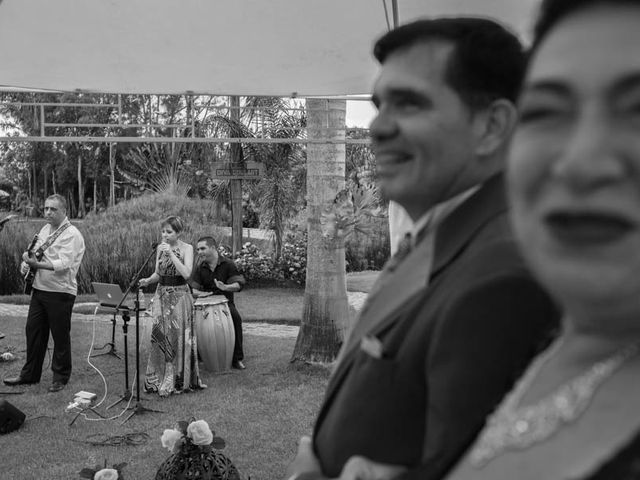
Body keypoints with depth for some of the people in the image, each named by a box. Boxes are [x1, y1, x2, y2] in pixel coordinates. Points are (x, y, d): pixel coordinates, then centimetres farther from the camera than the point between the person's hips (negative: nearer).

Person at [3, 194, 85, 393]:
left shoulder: (71, 234, -12)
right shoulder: (45, 230, 14)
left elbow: (64, 264, -23)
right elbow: (35, 254, 21)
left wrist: (36, 264, -32)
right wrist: (27, 262, -2)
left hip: (60, 292, -8)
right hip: (39, 288, 8)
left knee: (60, 336, 3)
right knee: (33, 331, 13)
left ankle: (60, 377, 16)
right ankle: (30, 374, 26)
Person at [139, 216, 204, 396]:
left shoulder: (186, 248, -7)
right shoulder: (160, 247, 8)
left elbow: (186, 273, -21)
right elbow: (158, 273, 15)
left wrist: (171, 253, -23)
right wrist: (148, 280, -6)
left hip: (179, 296, -4)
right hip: (162, 295, 4)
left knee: (178, 338, -1)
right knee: (159, 336, 2)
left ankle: (178, 381, 9)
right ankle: (157, 380, 12)